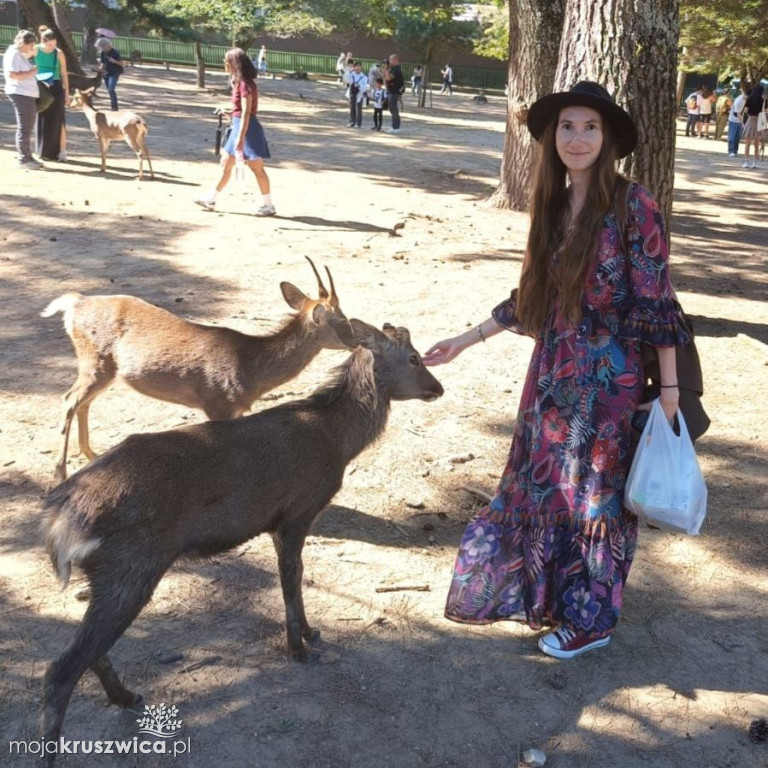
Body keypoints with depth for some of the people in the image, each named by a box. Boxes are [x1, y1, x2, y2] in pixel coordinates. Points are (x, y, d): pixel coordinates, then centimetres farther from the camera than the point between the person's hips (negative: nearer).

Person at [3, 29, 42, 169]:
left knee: (28, 128, 14)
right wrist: (31, 72, -16)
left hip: (29, 94, 10)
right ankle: (23, 159, -3)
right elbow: (12, 74, -21)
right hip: (20, 94, -10)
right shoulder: (13, 54, -12)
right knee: (24, 128, -7)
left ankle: (26, 156, 21)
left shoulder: (21, 54, 17)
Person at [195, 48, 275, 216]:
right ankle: (211, 200, 24)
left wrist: (241, 137, -27)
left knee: (256, 167, -4)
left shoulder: (245, 84, -17)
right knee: (226, 163, 15)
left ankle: (268, 205, 4)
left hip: (246, 128, -10)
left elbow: (246, 112, -23)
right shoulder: (239, 82, 12)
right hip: (238, 126, 10)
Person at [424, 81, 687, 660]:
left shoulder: (634, 206, -13)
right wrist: (467, 340, 14)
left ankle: (590, 618, 27)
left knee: (596, 498, 8)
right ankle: (545, 593, 37)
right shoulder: (554, 205, 5)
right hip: (553, 375, 6)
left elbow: (657, 302, -12)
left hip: (609, 381, -6)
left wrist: (669, 388, -12)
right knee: (540, 488, 15)